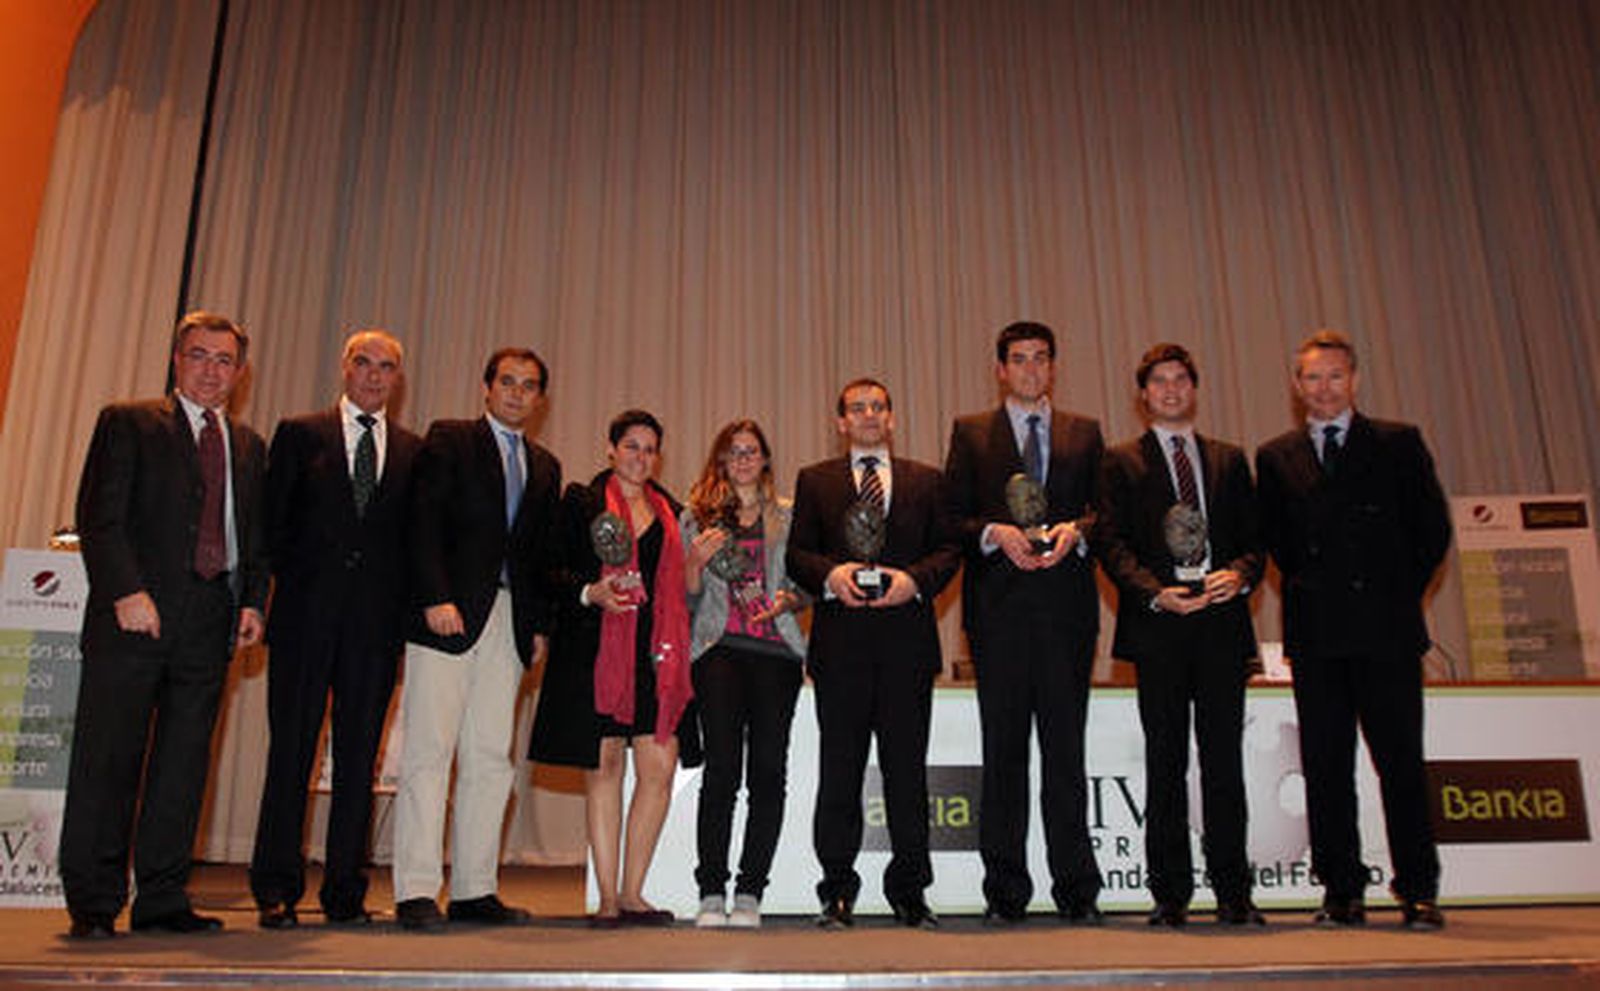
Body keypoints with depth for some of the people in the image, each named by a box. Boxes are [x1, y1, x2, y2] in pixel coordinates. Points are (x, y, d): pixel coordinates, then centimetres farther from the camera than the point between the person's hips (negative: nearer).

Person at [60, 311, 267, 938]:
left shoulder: (248, 446, 17)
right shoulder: (127, 424, 5)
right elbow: (98, 517, -4)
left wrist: (253, 600, 3)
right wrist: (127, 591, -15)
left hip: (211, 621, 4)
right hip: (135, 617, -4)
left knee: (184, 763, 6)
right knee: (108, 759, 0)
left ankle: (162, 899, 14)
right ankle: (93, 904, 10)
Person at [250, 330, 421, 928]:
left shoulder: (413, 451, 13)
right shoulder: (300, 434, 9)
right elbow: (274, 522, 5)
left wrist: (403, 604, -1)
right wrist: (296, 584, -3)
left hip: (377, 624, 2)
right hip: (307, 616, -1)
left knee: (360, 756, 5)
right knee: (292, 751, 2)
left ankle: (345, 892, 14)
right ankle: (276, 890, 12)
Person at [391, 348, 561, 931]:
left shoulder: (545, 467, 20)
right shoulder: (448, 441, 5)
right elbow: (423, 524, -5)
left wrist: (540, 624, 8)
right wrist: (436, 598, -15)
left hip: (510, 621, 5)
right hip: (451, 614, -5)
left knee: (491, 758, 5)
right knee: (429, 752, -5)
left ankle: (474, 891, 11)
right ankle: (417, 893, 0)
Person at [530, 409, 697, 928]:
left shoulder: (670, 512, 19)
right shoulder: (582, 502, 7)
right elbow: (552, 571, 1)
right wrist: (590, 593, -14)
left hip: (656, 655, 4)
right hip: (598, 653, -3)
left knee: (659, 770, -3)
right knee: (603, 768, -1)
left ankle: (632, 893, 10)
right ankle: (607, 899, 8)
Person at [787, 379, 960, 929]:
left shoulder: (926, 481, 15)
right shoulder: (815, 481, 13)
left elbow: (948, 549, 7)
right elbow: (798, 553, 6)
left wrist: (915, 579, -11)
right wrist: (831, 575, -13)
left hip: (907, 641, 1)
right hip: (840, 641, 0)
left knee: (906, 768, 4)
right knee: (839, 769, 2)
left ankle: (909, 891, 15)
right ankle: (837, 891, 12)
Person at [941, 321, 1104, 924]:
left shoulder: (1085, 434, 16)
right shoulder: (971, 433, 12)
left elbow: (1105, 510, 11)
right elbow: (954, 517, 6)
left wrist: (1074, 529, -9)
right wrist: (996, 533, -12)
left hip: (1066, 604, 1)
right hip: (999, 605, -1)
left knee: (1066, 747, 2)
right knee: (1003, 749, 2)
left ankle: (1076, 890, 10)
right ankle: (1005, 891, 10)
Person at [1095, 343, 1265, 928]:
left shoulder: (1229, 461, 18)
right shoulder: (1122, 462, 9)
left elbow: (1253, 537, 13)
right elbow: (1112, 543, 0)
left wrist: (1240, 573, -9)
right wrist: (1156, 593, -15)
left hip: (1222, 622, 2)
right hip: (1158, 626, -2)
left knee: (1225, 759, 3)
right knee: (1166, 762, 2)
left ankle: (1232, 892, 11)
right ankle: (1170, 895, 10)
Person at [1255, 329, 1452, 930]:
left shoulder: (1398, 443, 7)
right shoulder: (1276, 457, 11)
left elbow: (1432, 526, 5)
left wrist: (1401, 593, 3)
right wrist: (1311, 589, 5)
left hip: (1386, 630, -2)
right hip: (1316, 634, 2)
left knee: (1401, 762, 0)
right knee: (1325, 766, 3)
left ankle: (1418, 891, 10)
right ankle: (1343, 892, 11)